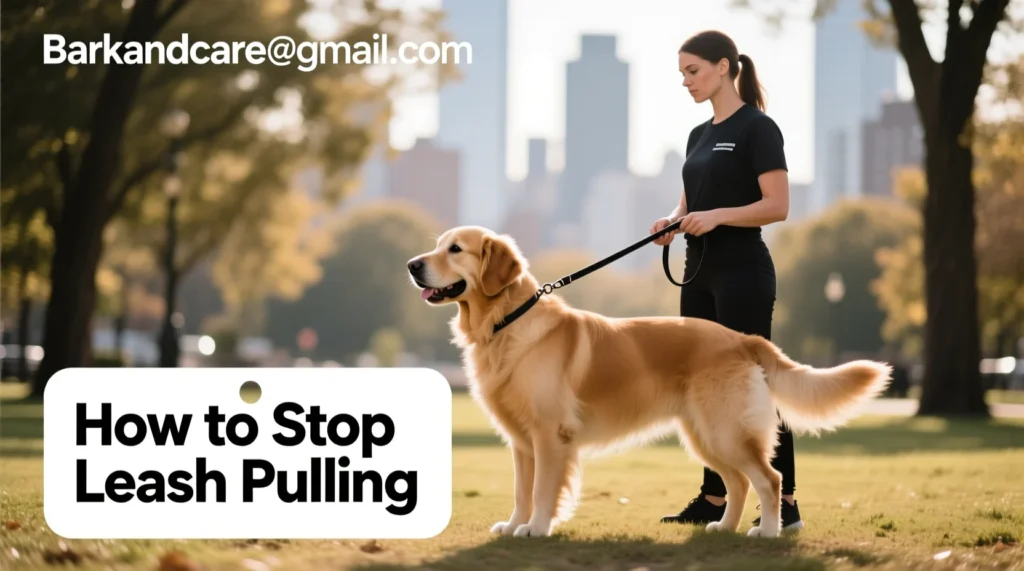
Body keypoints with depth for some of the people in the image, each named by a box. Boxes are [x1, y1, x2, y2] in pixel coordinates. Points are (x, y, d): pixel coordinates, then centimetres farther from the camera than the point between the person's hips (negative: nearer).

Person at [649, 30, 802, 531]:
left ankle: (785, 504, -3)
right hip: (701, 275, 9)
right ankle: (714, 500, 15)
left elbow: (777, 206, -16)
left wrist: (718, 215, -25)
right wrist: (671, 223, -3)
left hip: (743, 275, -9)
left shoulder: (757, 128, -11)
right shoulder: (700, 134, 15)